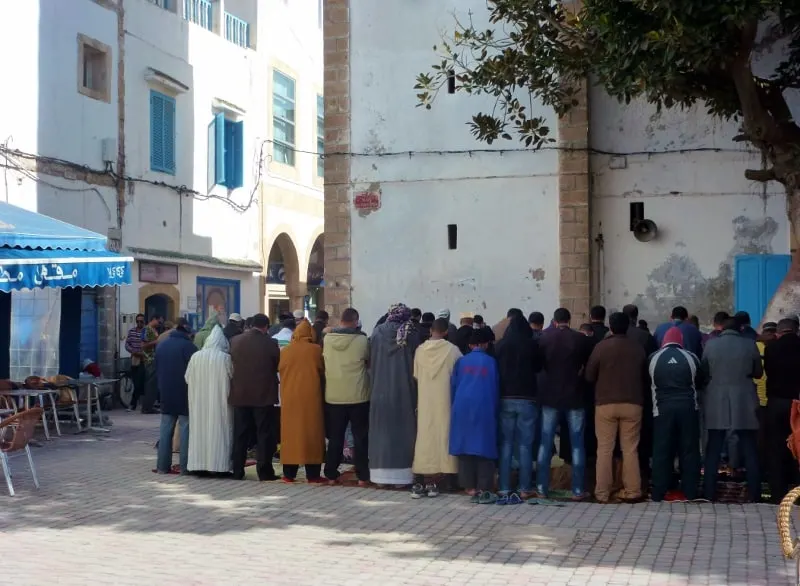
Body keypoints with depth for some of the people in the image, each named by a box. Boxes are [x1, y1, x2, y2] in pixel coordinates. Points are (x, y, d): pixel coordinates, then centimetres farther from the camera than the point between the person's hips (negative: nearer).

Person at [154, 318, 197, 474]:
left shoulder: (161, 346, 8)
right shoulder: (188, 346, -13)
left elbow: (155, 369, 14)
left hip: (166, 393, 5)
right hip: (184, 394, -5)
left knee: (165, 429, 9)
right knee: (186, 428, 0)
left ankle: (162, 465, 8)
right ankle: (185, 466, -2)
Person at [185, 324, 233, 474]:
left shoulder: (196, 356, -3)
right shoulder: (225, 358, -10)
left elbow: (188, 378, 5)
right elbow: (233, 377, -2)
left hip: (199, 401, 3)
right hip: (219, 401, -2)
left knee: (199, 429, 9)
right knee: (218, 428, 4)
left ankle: (199, 464, 10)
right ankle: (218, 464, 3)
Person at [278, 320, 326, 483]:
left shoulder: (285, 351, 1)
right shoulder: (316, 350, -7)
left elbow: (280, 371, 8)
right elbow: (322, 371, 1)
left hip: (289, 398, 2)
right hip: (311, 397, -2)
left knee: (290, 432, 8)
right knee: (311, 433, 3)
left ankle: (289, 473, 8)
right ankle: (312, 474, 2)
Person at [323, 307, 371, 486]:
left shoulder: (327, 339, -3)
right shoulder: (362, 340, -10)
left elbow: (324, 360, 8)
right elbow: (368, 363, 3)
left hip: (333, 396, 2)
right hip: (358, 397, -2)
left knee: (335, 437, 11)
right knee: (360, 437, 7)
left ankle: (331, 475, 15)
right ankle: (362, 476, 7)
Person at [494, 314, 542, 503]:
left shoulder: (500, 345, -2)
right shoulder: (532, 345, -5)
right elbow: (539, 367, 10)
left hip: (505, 399, 2)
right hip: (527, 398, -1)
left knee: (506, 444, 6)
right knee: (525, 445, 3)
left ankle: (504, 488, 4)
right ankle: (524, 488, 2)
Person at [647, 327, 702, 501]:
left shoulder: (653, 358, 1)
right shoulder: (691, 358, 1)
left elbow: (649, 382, 11)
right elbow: (699, 382, 12)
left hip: (663, 408, 0)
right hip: (688, 407, 0)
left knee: (661, 450, 4)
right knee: (689, 449, 7)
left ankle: (659, 492, 4)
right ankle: (690, 492, 9)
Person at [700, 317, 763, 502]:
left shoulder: (711, 345, -1)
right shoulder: (749, 344, -2)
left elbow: (703, 372, 8)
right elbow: (758, 372, 9)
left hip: (717, 403, 1)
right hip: (744, 403, 0)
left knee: (713, 449, 6)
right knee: (749, 449, 6)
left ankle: (709, 493, 5)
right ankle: (754, 494, 5)